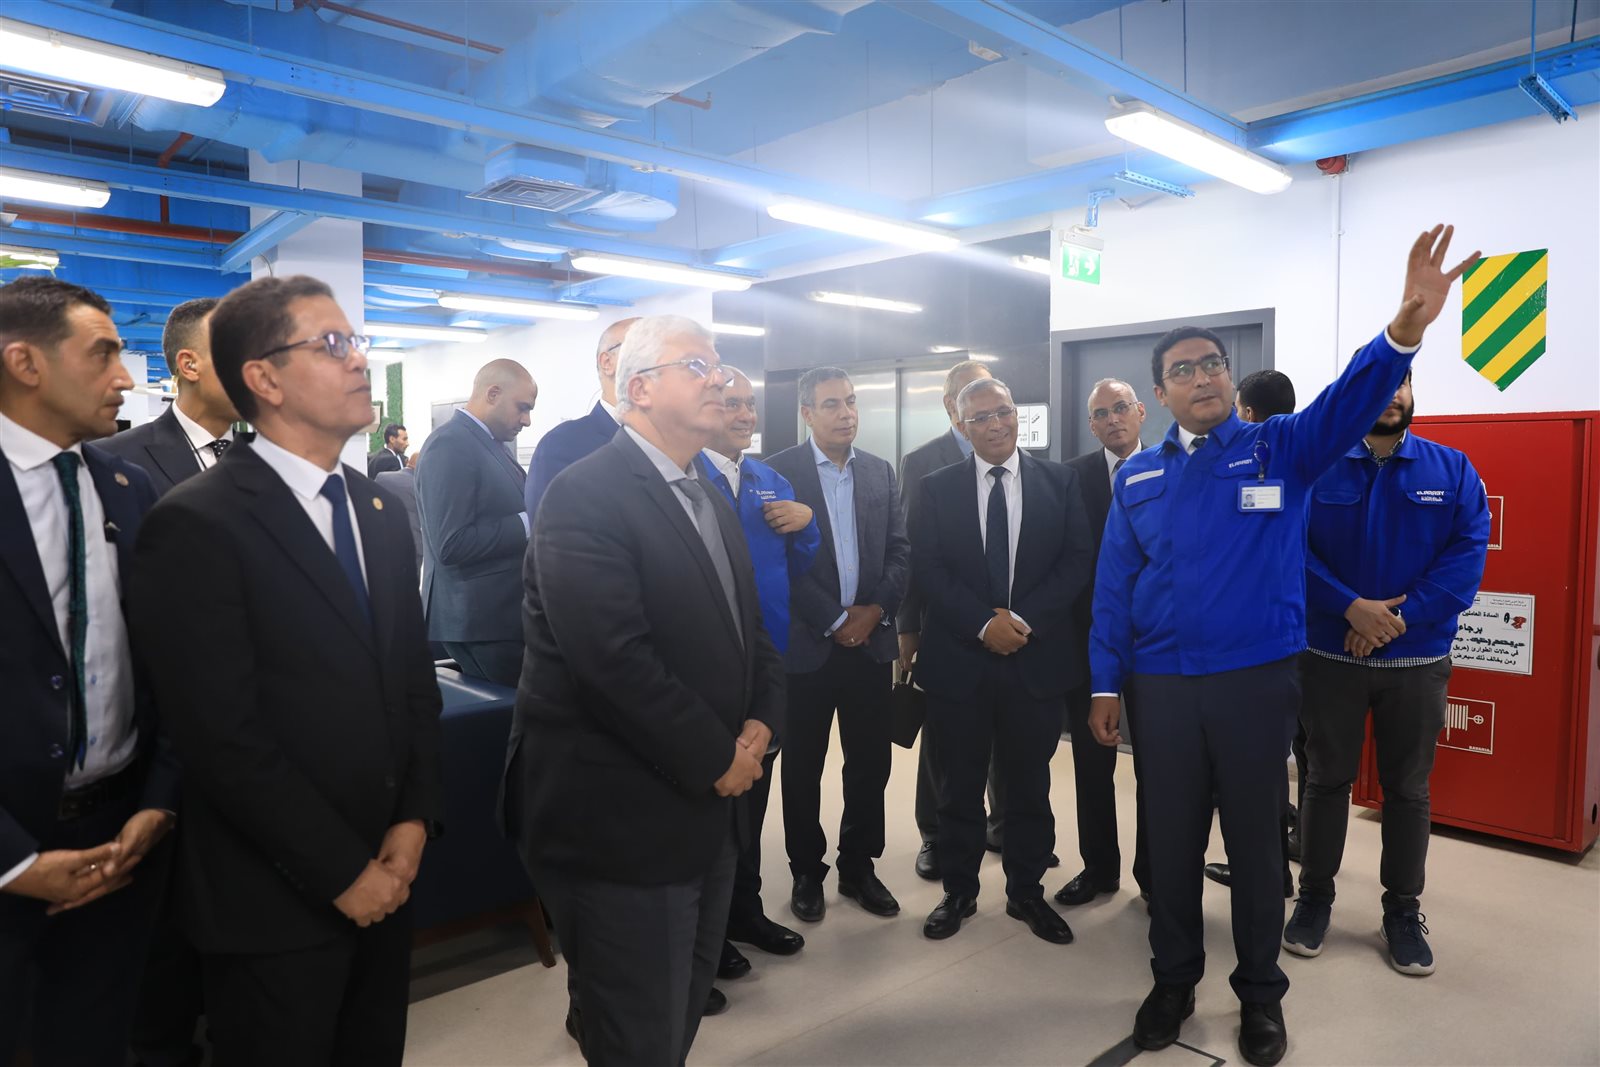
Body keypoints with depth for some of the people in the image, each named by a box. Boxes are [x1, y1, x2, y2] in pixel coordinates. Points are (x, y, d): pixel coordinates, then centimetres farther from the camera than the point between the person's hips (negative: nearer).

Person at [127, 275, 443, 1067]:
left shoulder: (380, 513, 7)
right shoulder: (195, 524, -14)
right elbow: (223, 738, -18)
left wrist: (415, 820, -2)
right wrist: (340, 871, -13)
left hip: (386, 875, 6)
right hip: (276, 898, -6)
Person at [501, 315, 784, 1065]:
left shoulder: (712, 502, 12)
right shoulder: (585, 494, -17)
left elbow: (747, 631, 15)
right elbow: (615, 659, -26)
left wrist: (759, 725, -4)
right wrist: (718, 759, -16)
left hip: (708, 809, 9)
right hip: (620, 817, -8)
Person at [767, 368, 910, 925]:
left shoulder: (881, 471, 9)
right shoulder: (779, 471, -6)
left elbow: (900, 550, 7)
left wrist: (875, 610, -7)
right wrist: (836, 620, -12)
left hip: (871, 639, 4)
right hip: (807, 643, -4)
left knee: (871, 762, 10)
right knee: (802, 765, 8)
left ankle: (858, 865, 28)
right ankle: (806, 873, 25)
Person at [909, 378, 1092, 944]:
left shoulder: (1059, 481, 4)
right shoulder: (937, 488, 3)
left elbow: (1078, 558, -2)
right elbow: (928, 567, -4)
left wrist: (1023, 618, -13)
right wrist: (983, 623, -15)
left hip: (1037, 657, 1)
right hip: (959, 658, 0)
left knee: (1029, 784, 13)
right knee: (959, 785, 10)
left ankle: (1026, 891, 31)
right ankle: (958, 891, 28)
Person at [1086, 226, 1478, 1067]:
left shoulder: (1282, 450, 0)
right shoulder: (1137, 477, 5)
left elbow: (1350, 402, -19)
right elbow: (1114, 584, 4)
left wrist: (1404, 329, -38)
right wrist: (1105, 683, 2)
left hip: (1258, 680, -1)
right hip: (1162, 684, 2)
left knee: (1254, 840, 12)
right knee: (1171, 839, 13)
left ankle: (1260, 993, 32)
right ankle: (1173, 980, 33)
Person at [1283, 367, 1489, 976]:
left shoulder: (1452, 470, 2)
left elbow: (1467, 553, -7)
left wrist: (1399, 617, -17)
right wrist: (1352, 607, -21)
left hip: (1417, 659, 1)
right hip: (1330, 655, -1)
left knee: (1408, 788, 11)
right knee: (1328, 779, 10)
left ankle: (1403, 909, 27)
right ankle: (1315, 894, 25)